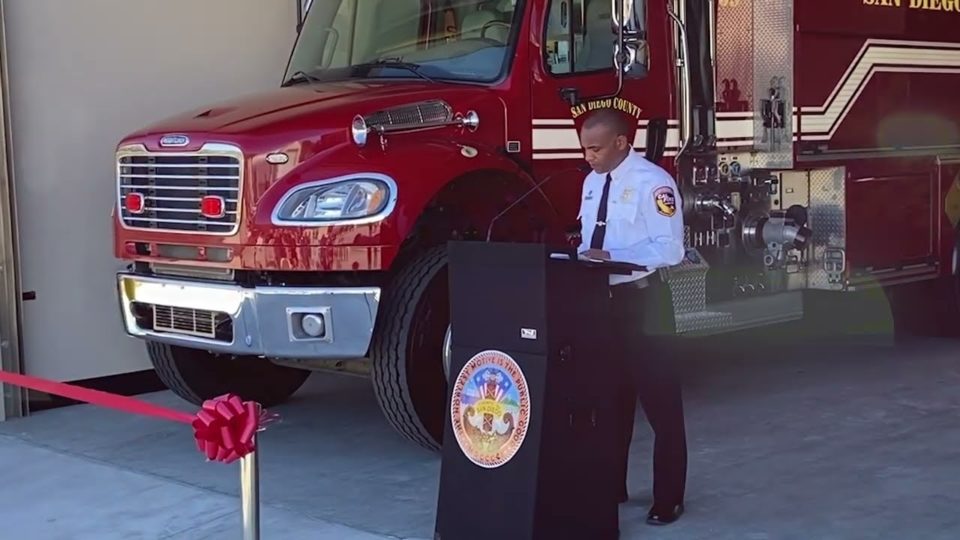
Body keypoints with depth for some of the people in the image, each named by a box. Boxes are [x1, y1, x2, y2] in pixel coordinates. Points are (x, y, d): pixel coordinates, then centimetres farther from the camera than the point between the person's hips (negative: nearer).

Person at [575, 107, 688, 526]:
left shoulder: (652, 182, -14)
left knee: (659, 403, 2)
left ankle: (668, 499, 13)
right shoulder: (593, 182, 12)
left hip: (641, 300, -8)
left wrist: (612, 256, -25)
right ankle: (610, 486, 29)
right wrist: (583, 256, 0)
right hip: (600, 298, 8)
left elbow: (669, 249, -19)